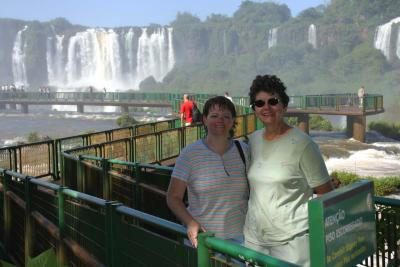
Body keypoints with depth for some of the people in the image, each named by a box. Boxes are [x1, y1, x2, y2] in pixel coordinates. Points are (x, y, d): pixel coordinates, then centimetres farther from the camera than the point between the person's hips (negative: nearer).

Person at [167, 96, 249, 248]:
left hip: (239, 236, 3)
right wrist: (191, 223, -19)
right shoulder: (189, 154, -6)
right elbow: (173, 197, -4)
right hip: (203, 237, -2)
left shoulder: (244, 150, 3)